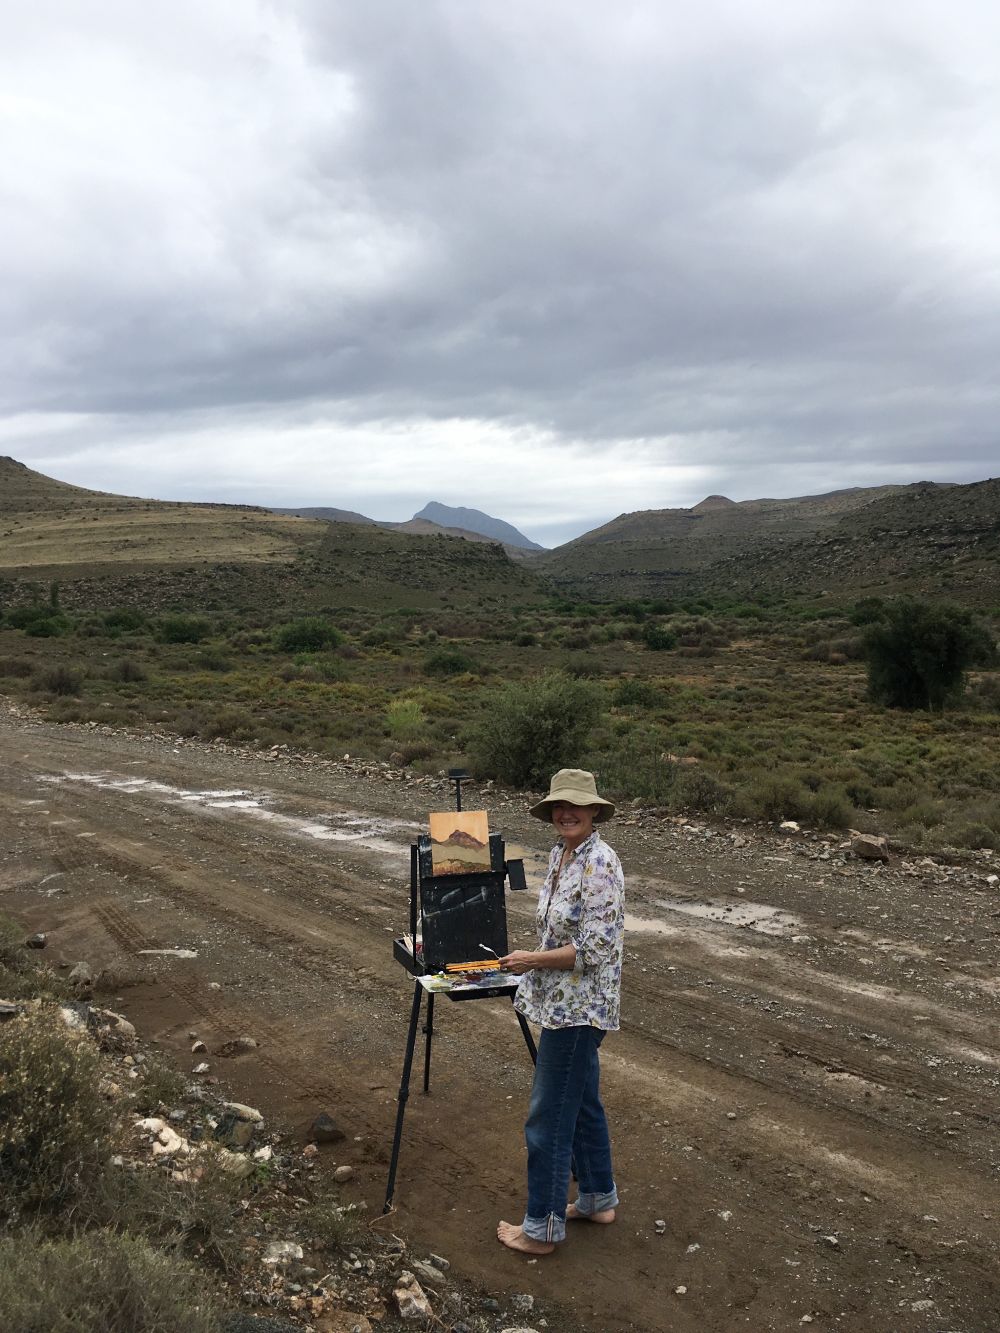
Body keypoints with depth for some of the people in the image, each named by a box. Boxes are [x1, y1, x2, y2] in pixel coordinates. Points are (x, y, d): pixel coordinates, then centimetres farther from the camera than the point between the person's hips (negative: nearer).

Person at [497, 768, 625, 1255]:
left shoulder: (599, 865, -22)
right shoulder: (559, 854, 6)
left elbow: (595, 947, -24)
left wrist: (532, 960, -19)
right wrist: (534, 960, 11)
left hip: (577, 1005, -10)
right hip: (562, 1000, 10)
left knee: (549, 1117, 0)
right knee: (582, 1103, 22)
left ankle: (541, 1228, 14)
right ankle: (598, 1199, 38)